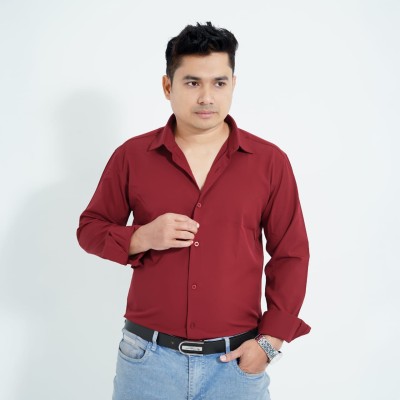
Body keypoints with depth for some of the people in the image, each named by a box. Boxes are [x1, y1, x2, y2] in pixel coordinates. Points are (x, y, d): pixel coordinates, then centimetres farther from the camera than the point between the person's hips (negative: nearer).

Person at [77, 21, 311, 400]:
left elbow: (291, 256, 1)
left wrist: (270, 340, -5)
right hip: (148, 356, 1)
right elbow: (90, 228, 6)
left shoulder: (269, 161, -3)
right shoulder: (131, 156, -2)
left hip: (236, 361, 0)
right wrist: (142, 238, -14)